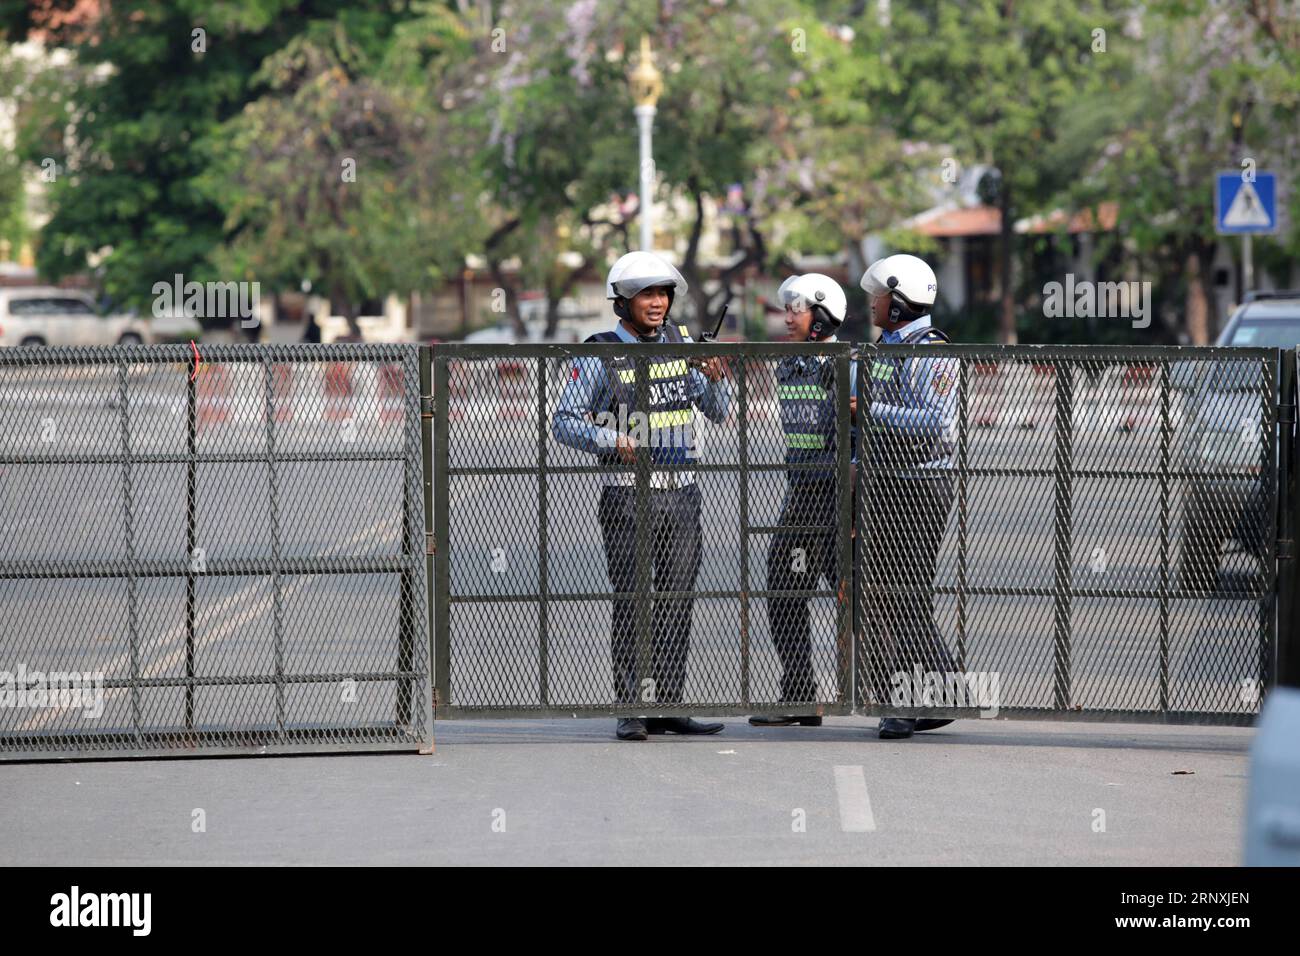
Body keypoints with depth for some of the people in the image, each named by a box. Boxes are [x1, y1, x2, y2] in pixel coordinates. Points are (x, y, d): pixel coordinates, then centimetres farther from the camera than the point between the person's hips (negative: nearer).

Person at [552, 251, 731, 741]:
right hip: (628, 494, -5)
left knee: (676, 603, 5)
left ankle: (668, 705, 10)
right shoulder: (601, 355, -4)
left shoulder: (681, 342, 9)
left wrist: (715, 380, -8)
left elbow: (718, 413, 12)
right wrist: (609, 440, -20)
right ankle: (632, 711, -3)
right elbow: (564, 423, -5)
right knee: (633, 603, -6)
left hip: (681, 493, 5)